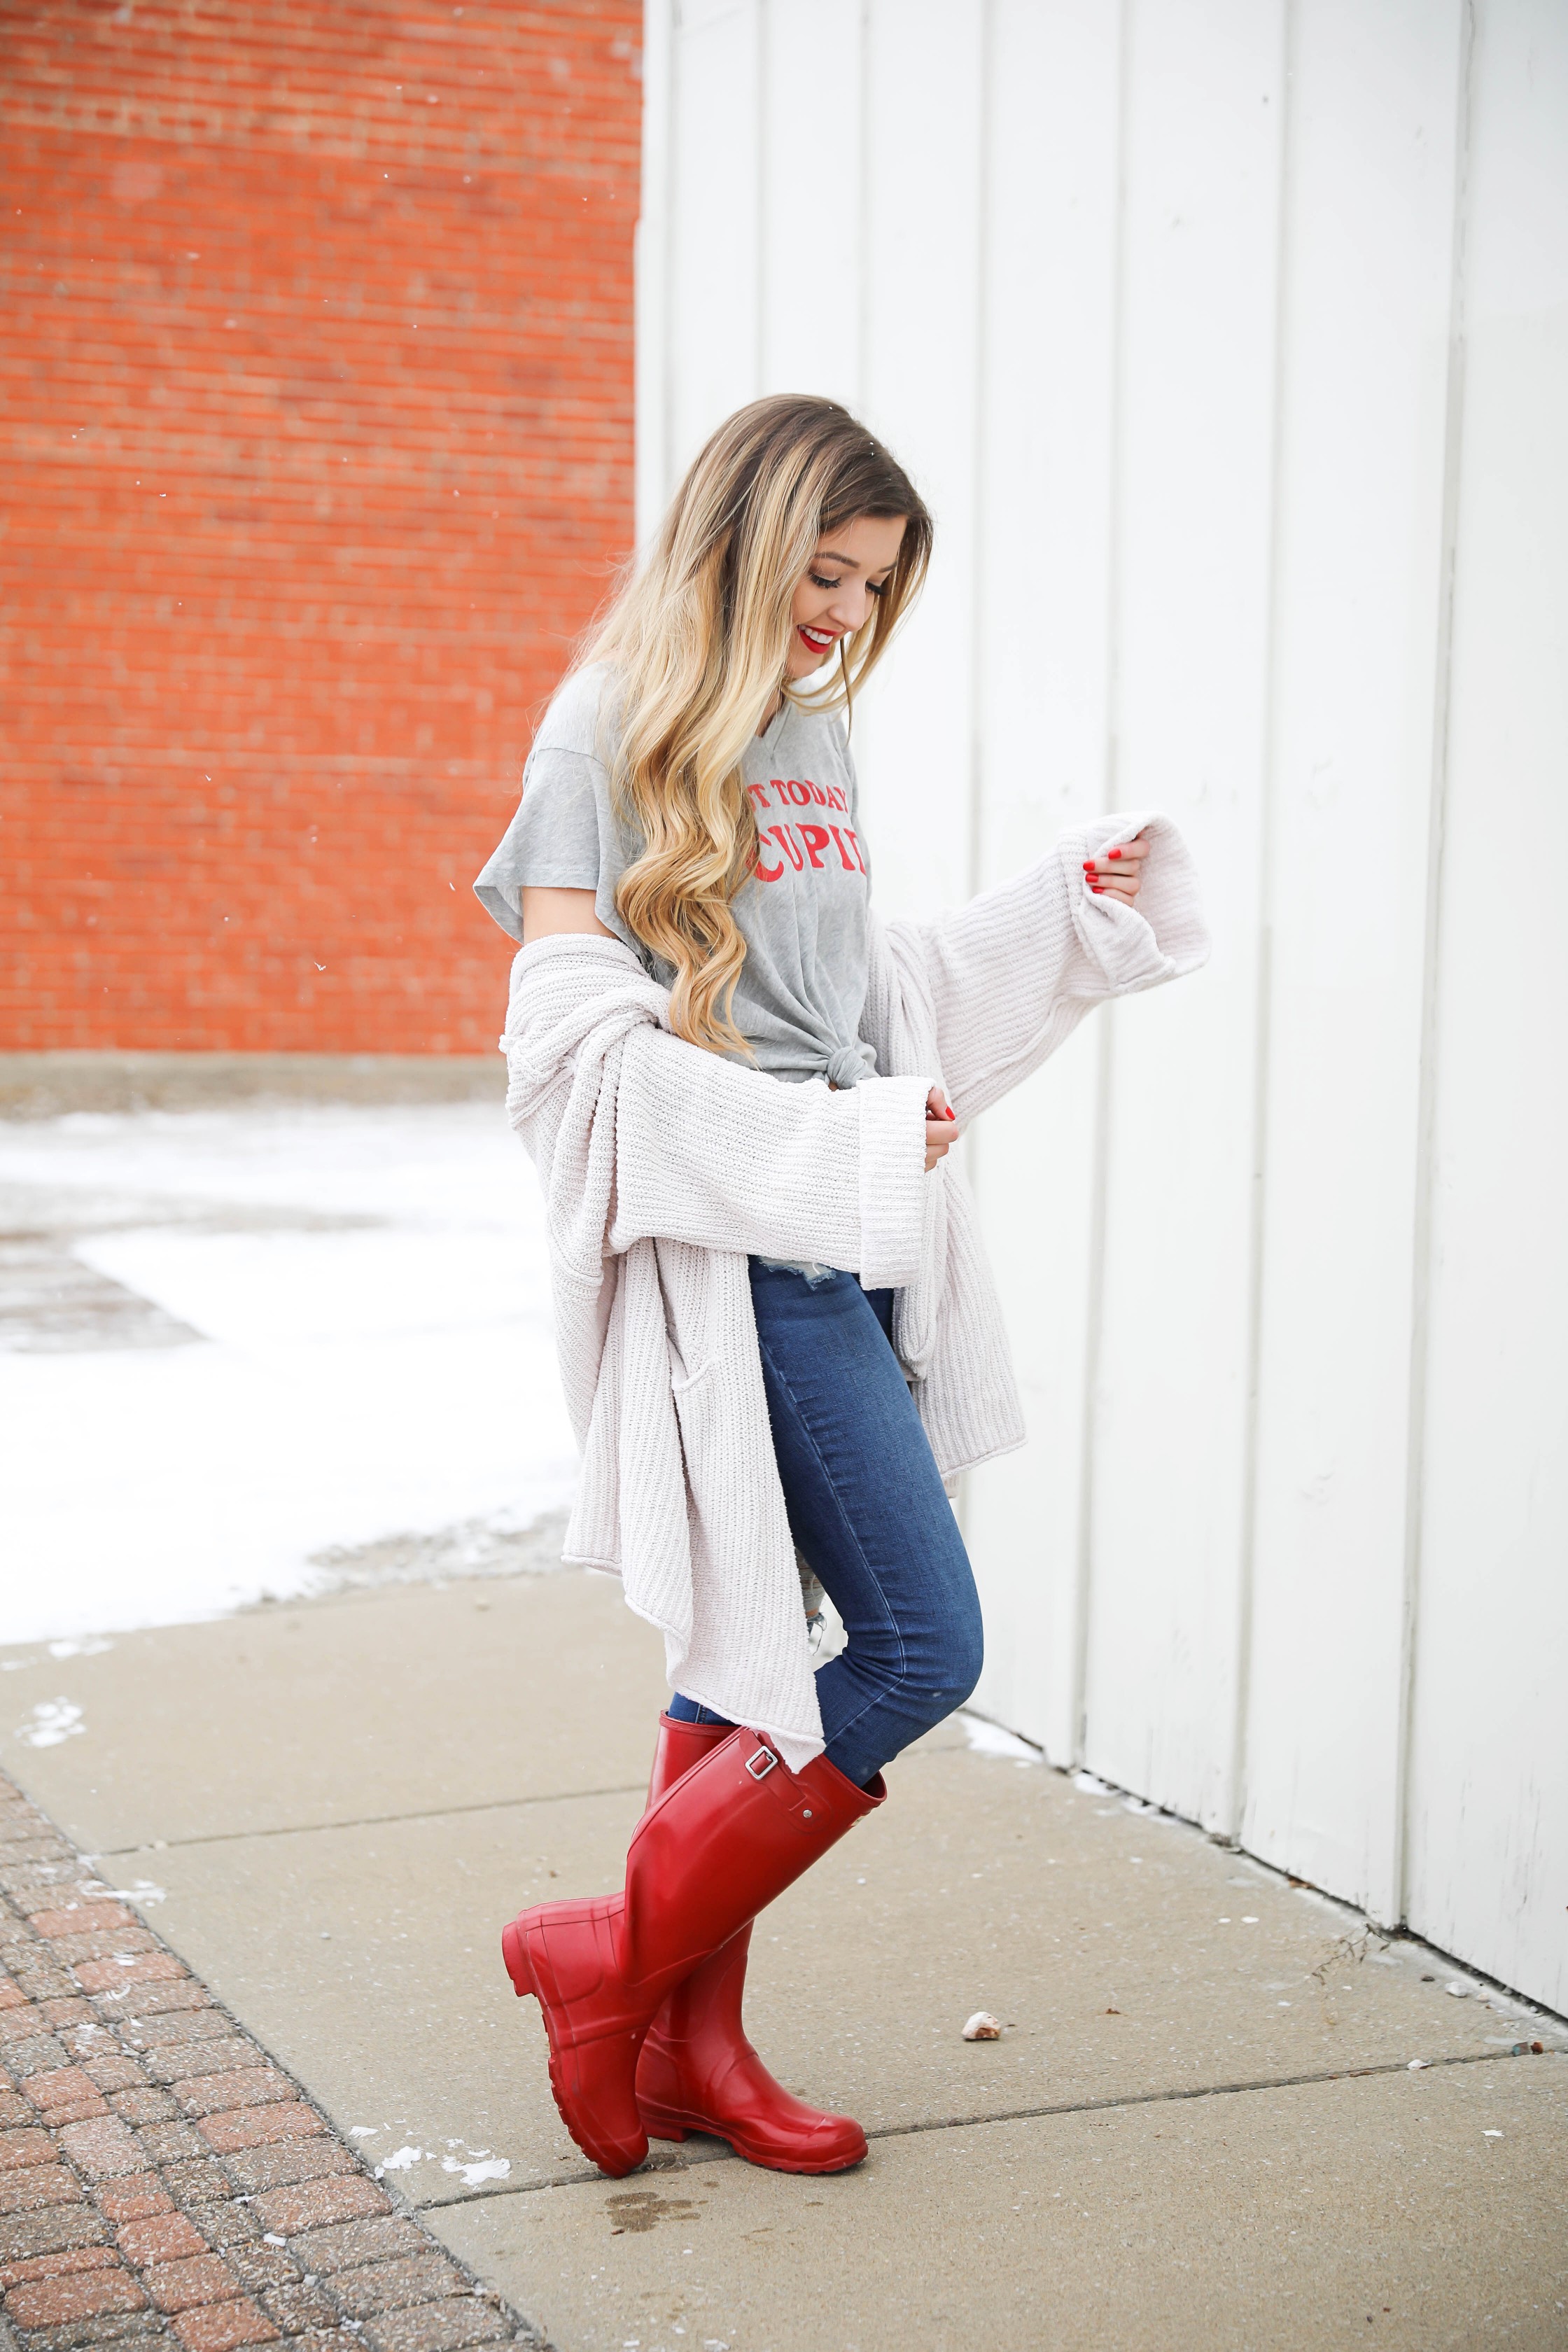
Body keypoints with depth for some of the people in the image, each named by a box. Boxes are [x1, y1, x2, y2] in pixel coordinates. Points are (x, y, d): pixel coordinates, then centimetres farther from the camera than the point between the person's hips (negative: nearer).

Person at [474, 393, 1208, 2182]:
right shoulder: (615, 733, -8)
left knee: (753, 1644, 12)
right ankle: (609, 1958, 4)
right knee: (919, 1647, -9)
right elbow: (571, 1035, -15)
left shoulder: (817, 739, 16)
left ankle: (691, 2046, 23)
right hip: (732, 1254, -8)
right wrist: (825, 1145, -21)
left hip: (846, 1250, 8)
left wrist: (1065, 909, 15)